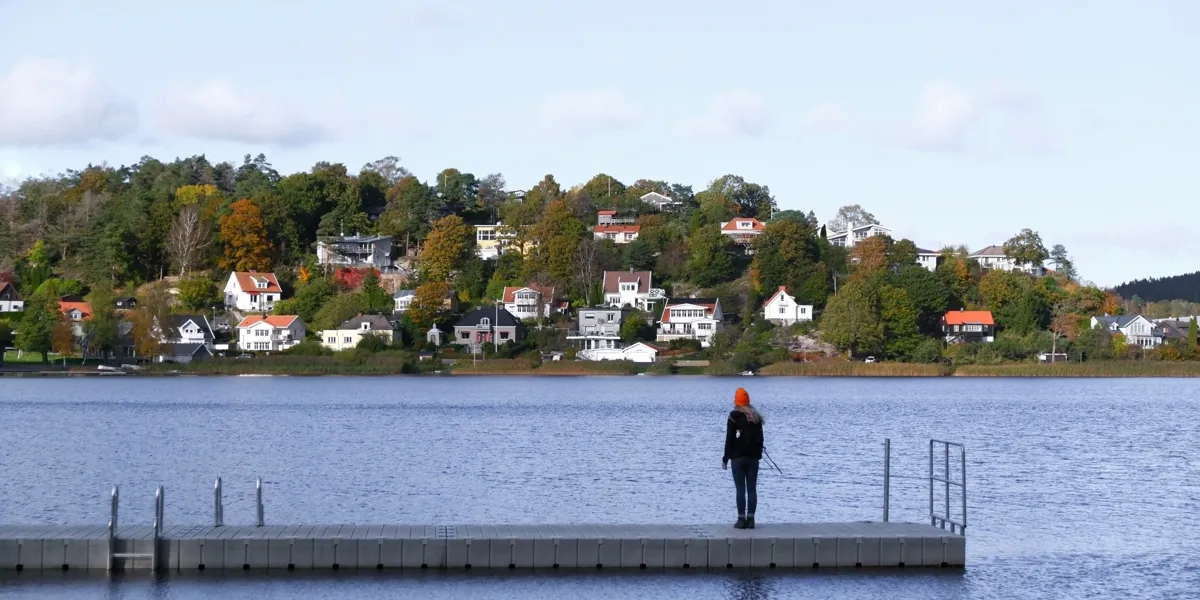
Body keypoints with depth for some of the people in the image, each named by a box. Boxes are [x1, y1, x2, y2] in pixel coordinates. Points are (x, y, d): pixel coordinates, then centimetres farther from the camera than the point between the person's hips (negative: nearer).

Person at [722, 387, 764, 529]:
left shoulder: (734, 417, -7)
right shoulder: (756, 418, 9)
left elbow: (729, 439, -8)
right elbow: (760, 439, 13)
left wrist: (725, 459, -3)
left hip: (738, 458, -4)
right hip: (753, 458, 4)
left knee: (740, 489, -4)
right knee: (752, 489, 4)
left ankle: (741, 519, -6)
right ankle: (750, 519, 2)